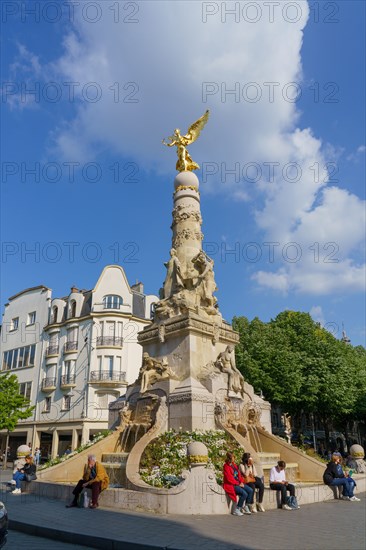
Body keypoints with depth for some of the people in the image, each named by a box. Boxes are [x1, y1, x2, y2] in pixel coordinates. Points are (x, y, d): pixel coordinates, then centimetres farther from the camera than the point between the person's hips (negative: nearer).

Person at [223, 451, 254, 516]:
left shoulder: (234, 465, 13)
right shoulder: (226, 466, -13)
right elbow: (229, 478, -18)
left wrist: (241, 482, -1)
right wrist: (238, 484, -15)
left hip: (238, 483, 8)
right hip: (230, 485, -8)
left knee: (250, 490, -7)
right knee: (244, 494, -25)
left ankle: (245, 507, 6)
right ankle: (236, 510, -10)